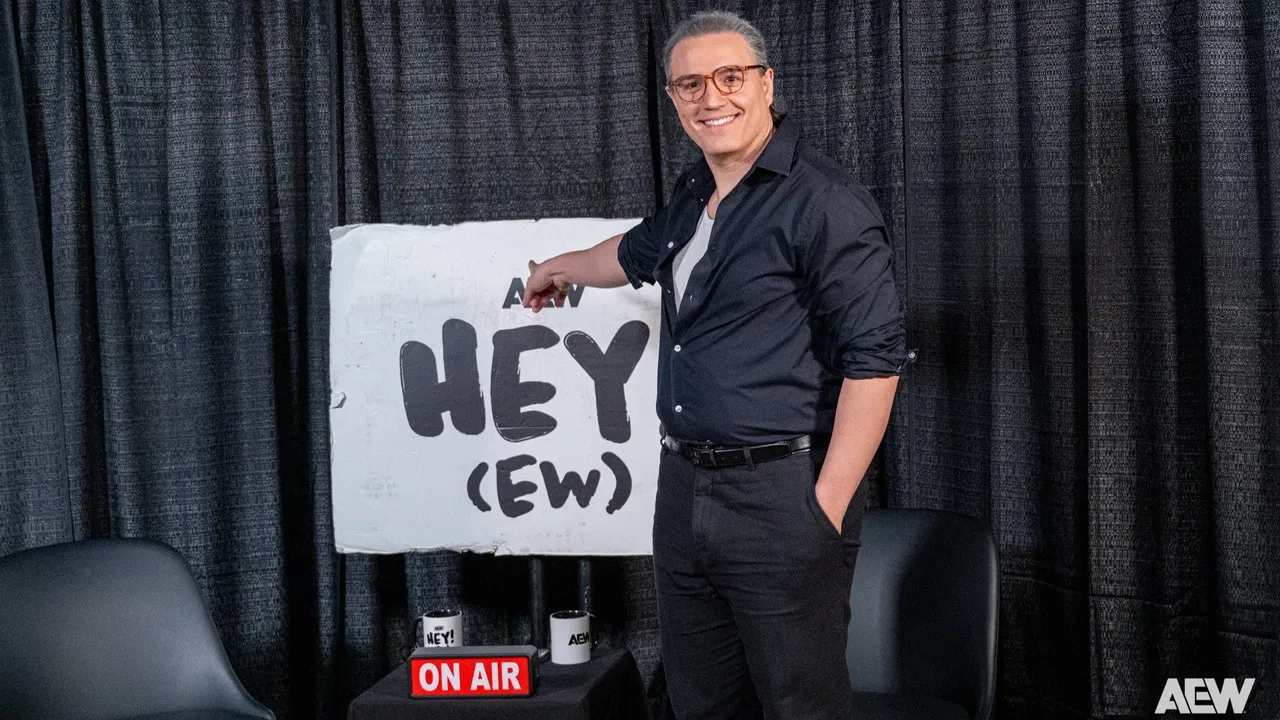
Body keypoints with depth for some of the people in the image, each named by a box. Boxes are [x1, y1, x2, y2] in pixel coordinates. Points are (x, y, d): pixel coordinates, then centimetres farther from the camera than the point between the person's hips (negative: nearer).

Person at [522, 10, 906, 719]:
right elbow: (638, 251, 37)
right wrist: (561, 267, 55)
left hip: (780, 497, -8)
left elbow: (873, 360, -16)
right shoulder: (694, 195, 14)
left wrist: (827, 508, -18)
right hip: (684, 490, 8)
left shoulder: (824, 202, -12)